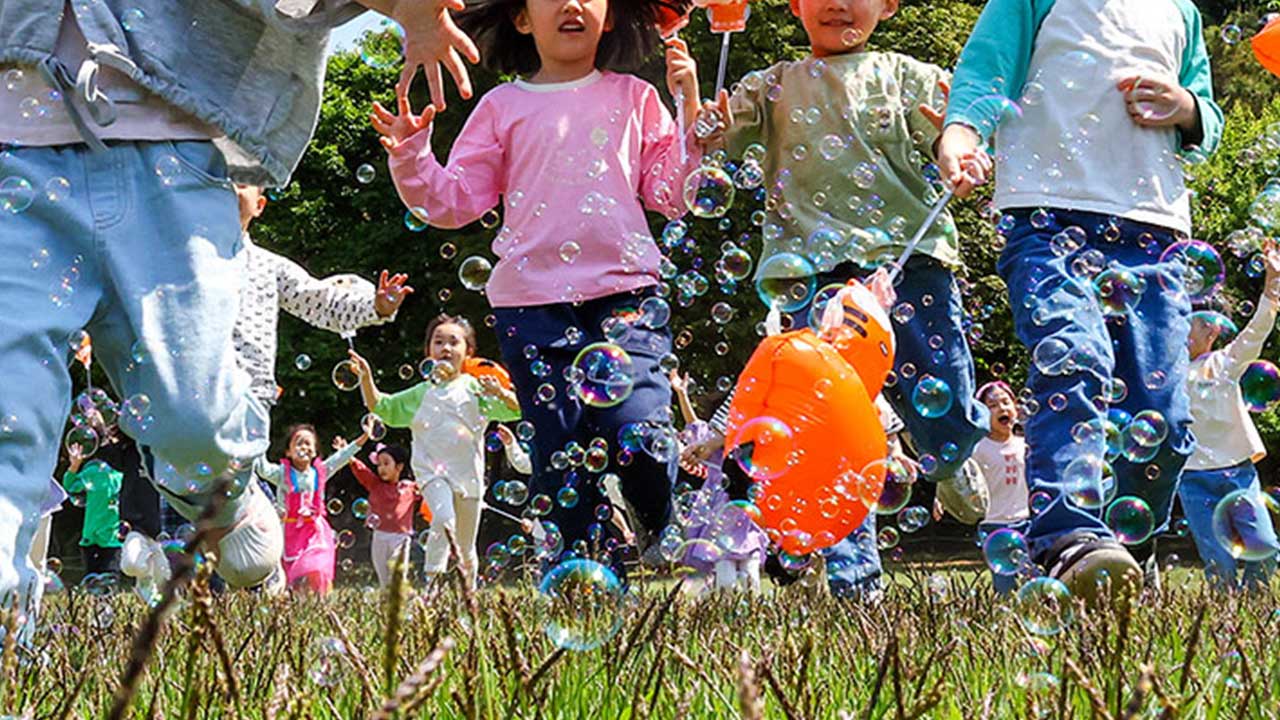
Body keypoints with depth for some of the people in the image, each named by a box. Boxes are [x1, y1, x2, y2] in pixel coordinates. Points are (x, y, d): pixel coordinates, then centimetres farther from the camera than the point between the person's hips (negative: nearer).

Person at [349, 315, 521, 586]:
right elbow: (381, 407, 19)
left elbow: (517, 409, 1)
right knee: (443, 519, -30)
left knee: (466, 548, 7)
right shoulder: (422, 393, 11)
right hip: (432, 469, -1)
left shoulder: (474, 388, 7)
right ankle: (433, 583, -28)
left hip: (468, 472, 1)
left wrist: (501, 393, -19)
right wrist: (366, 377, 6)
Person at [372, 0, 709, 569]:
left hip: (625, 293, -1)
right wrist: (411, 159, -7)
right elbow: (454, 201, 10)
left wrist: (692, 115, 2)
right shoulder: (504, 107, 10)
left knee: (641, 441, -14)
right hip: (534, 303, 1)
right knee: (561, 455, 1)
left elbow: (671, 195, 10)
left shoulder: (634, 99, 12)